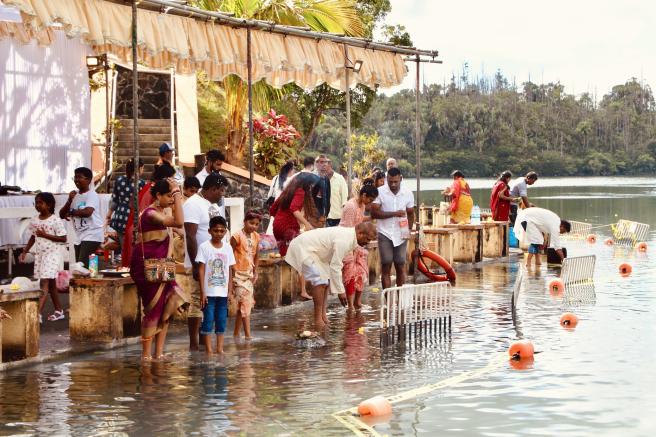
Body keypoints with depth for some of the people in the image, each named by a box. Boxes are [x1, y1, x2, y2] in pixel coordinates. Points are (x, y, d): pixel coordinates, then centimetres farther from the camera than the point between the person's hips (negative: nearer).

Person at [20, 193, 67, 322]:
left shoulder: (56, 221, -11)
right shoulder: (34, 220, 8)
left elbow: (63, 238, -13)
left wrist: (45, 235, -19)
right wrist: (24, 252, 13)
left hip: (52, 253, -7)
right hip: (39, 253, 7)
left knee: (45, 282, -16)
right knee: (50, 283, 13)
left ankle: (38, 314, -25)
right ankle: (59, 311, 23)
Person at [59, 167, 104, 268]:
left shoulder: (92, 194, -7)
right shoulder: (74, 195, 15)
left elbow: (87, 212, -24)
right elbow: (62, 215, 11)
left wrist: (71, 212, -7)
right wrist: (69, 201, -5)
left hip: (92, 234, -8)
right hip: (79, 235, 8)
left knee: (83, 264, -20)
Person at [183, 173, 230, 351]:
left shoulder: (214, 205, 16)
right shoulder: (194, 204, -12)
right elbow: (191, 236, -17)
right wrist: (195, 265, -20)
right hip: (200, 264, -9)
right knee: (197, 303, -6)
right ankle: (193, 345, -2)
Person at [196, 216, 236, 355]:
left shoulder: (227, 248, 6)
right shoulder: (204, 247, -5)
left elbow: (229, 271, 10)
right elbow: (201, 270, -6)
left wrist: (230, 291, 6)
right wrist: (202, 292, -10)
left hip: (223, 292, 4)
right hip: (209, 292, -4)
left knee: (222, 321, 6)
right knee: (208, 320, -2)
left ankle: (220, 349, 12)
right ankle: (209, 350, 3)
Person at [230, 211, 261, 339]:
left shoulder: (256, 237, 6)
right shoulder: (237, 236, -14)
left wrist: (255, 273, 10)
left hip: (249, 274, 7)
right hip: (238, 274, -7)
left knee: (241, 306, 10)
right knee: (245, 304, -11)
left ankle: (236, 334, 19)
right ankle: (248, 335, -11)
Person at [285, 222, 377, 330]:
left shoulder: (348, 234, 5)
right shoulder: (344, 240, -27)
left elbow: (335, 264, 14)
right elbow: (335, 267, -24)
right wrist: (340, 291, -18)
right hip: (303, 248, -11)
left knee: (326, 279, 9)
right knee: (320, 281, -16)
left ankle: (323, 314, 8)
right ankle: (318, 320, -12)